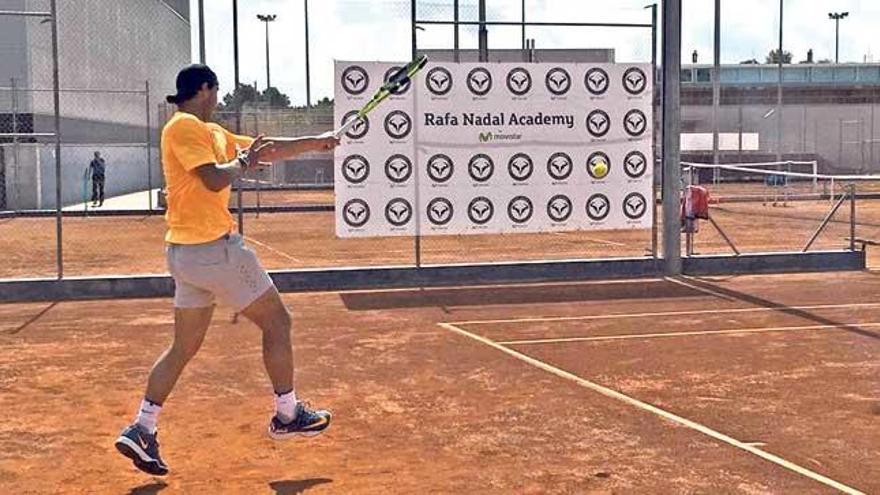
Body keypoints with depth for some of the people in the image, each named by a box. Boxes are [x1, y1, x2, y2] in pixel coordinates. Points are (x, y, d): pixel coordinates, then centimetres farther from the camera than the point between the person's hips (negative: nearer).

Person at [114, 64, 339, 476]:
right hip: (212, 246, -10)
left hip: (186, 252, 10)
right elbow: (215, 179, -22)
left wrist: (317, 142, 19)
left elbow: (267, 149, 22)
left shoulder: (212, 132, 18)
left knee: (184, 346, 13)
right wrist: (244, 162, -5)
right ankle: (287, 415, 14)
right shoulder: (184, 126, -10)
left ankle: (141, 430, 11)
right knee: (276, 321, 4)